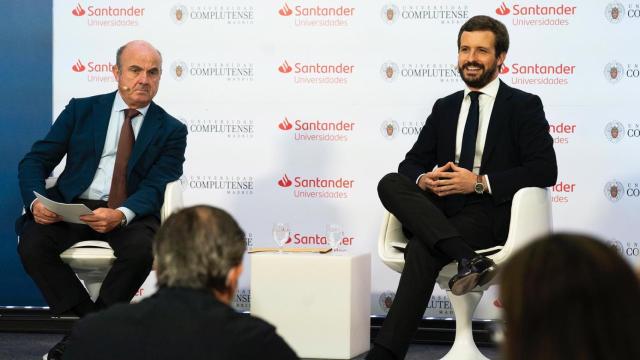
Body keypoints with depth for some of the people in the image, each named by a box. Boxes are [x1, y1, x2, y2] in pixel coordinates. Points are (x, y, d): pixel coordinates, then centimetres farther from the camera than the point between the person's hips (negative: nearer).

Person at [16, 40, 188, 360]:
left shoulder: (171, 130, 7)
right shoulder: (81, 110, 10)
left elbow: (155, 187, -6)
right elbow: (36, 160, 7)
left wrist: (121, 215, -28)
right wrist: (36, 201, -16)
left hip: (130, 215, -1)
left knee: (142, 248, -34)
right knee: (32, 244, -29)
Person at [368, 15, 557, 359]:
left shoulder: (524, 106, 5)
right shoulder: (445, 108, 21)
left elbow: (544, 170, -6)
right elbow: (412, 163, 20)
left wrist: (480, 182, -16)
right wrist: (423, 179, -8)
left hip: (490, 212, -5)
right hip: (440, 208, 6)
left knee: (421, 250, -33)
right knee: (390, 184, -27)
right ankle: (467, 257, -41)